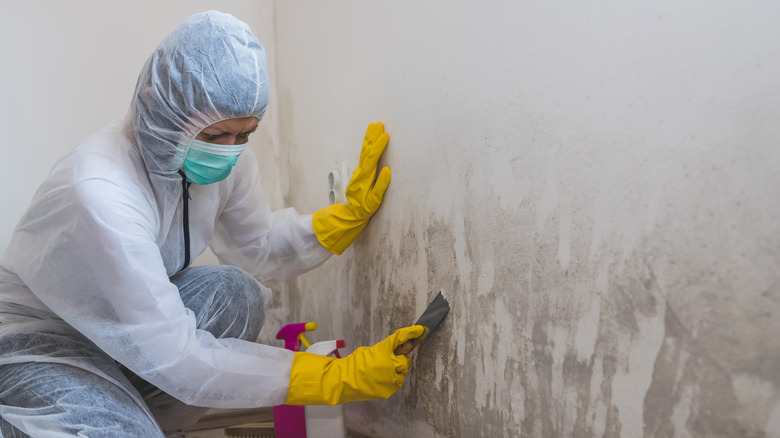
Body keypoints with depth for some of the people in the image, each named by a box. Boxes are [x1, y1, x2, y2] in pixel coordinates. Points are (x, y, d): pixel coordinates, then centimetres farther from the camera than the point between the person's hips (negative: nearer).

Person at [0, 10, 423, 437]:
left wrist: (352, 212, -10)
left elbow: (259, 247, 5)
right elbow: (175, 358, -33)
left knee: (236, 293, -18)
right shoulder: (98, 194, -34)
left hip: (127, 324, 8)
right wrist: (338, 377, -34)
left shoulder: (224, 157, -12)